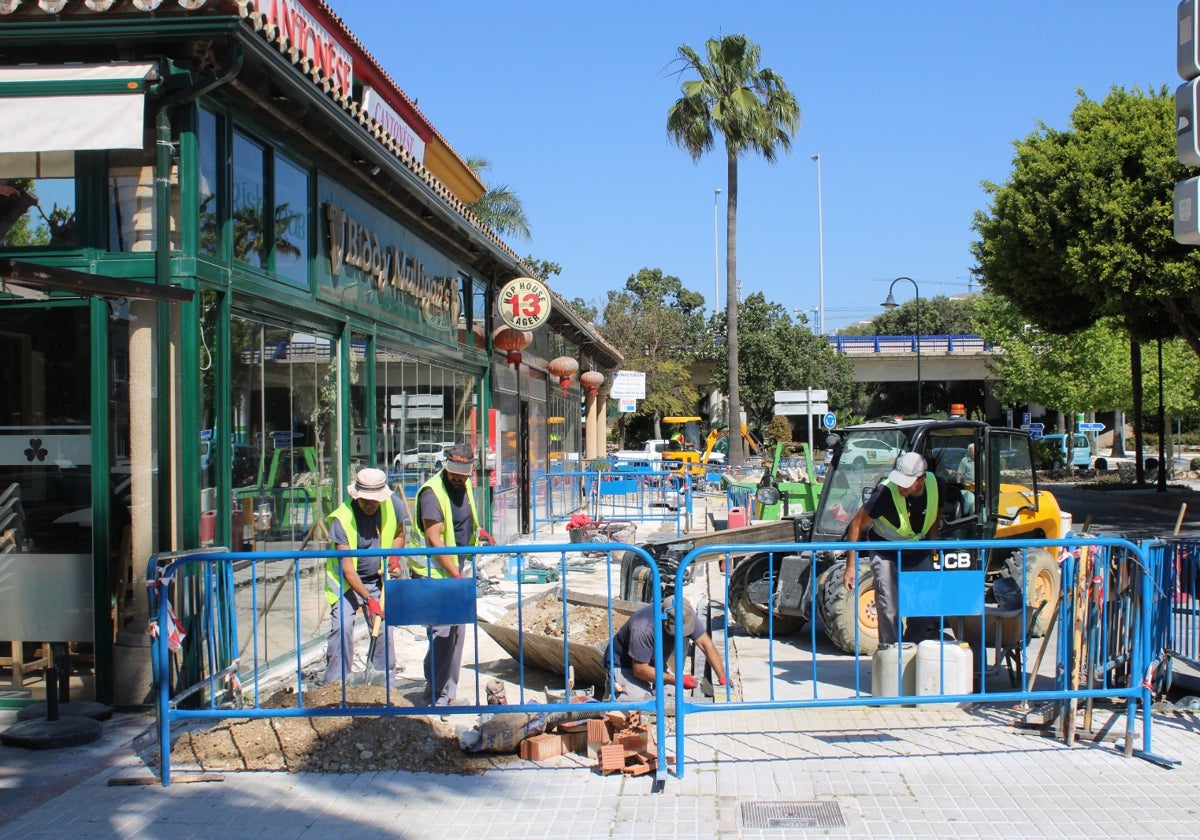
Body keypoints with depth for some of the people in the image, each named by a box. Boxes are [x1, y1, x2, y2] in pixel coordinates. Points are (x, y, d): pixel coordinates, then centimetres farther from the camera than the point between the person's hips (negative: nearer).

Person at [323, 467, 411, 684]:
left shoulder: (394, 506, -11)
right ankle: (334, 685, -10)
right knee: (342, 627, -17)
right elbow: (347, 569, -24)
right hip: (346, 582, -3)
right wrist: (368, 599, -30)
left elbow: (398, 534, 12)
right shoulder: (342, 518, -24)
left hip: (378, 580, 3)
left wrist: (394, 557, -8)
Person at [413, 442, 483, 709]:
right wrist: (457, 575, -22)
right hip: (435, 575, -8)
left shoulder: (465, 485, 9)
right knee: (442, 634, -11)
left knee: (457, 633, 11)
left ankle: (448, 694, 20)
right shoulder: (432, 492, -18)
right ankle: (435, 697, -2)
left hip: (457, 571, 9)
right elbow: (434, 540, -22)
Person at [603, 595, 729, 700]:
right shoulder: (643, 630, -40)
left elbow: (706, 644, -16)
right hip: (624, 666, -6)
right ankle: (614, 686, 1)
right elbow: (640, 670, -32)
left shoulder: (685, 616, -21)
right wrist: (678, 680, -32)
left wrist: (722, 677, -24)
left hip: (652, 664, 6)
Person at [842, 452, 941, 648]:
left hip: (918, 552, 4)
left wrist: (931, 553, 8)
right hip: (886, 553, -4)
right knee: (889, 609, -10)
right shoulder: (885, 492, -30)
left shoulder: (934, 485, -17)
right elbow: (857, 525, -20)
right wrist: (851, 566, -20)